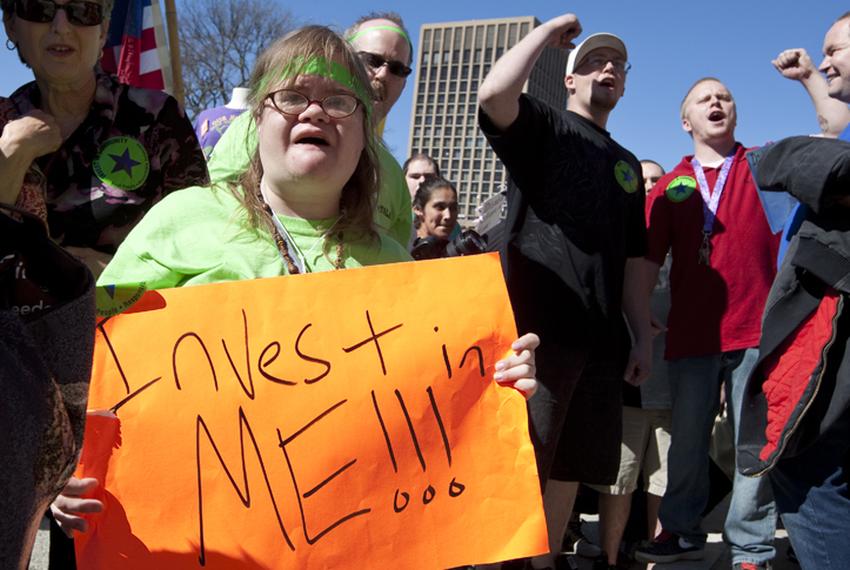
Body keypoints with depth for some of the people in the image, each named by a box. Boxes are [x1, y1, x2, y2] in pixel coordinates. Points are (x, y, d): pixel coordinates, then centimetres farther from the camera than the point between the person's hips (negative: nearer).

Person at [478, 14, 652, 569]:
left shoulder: (627, 165, 22)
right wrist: (547, 31, -4)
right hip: (537, 328, -6)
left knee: (572, 468, 12)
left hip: (600, 339, 7)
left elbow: (632, 260, 21)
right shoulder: (542, 127, 5)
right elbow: (493, 94, -19)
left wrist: (643, 336, 14)